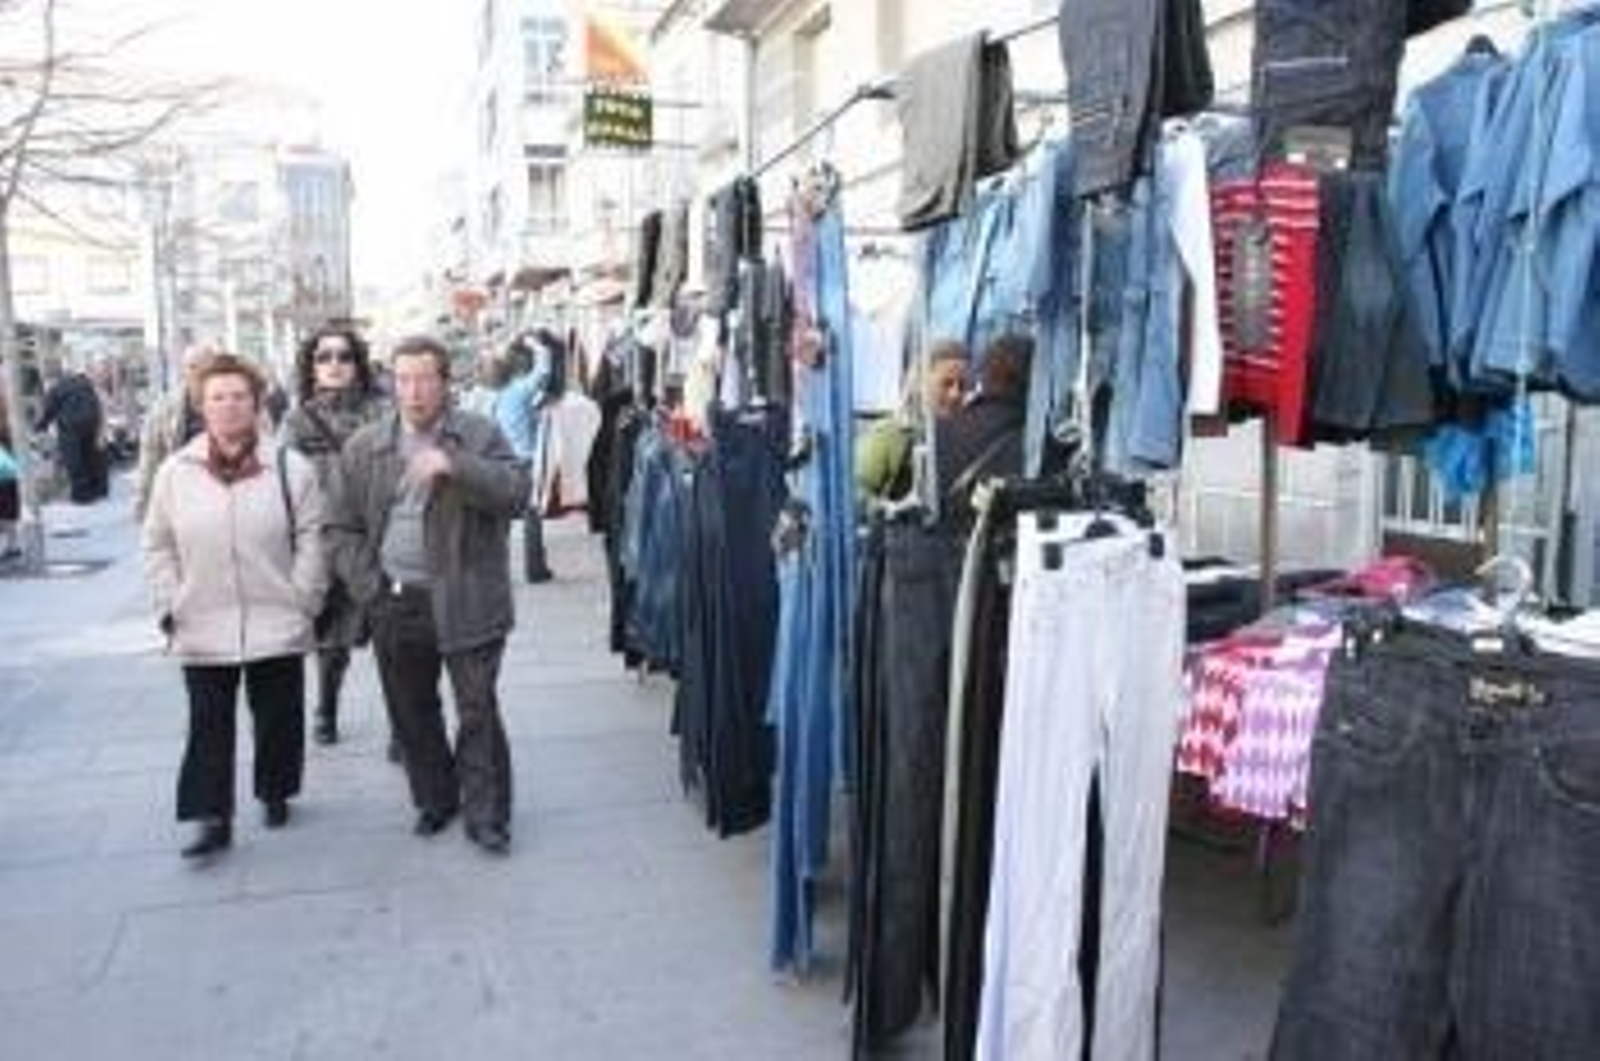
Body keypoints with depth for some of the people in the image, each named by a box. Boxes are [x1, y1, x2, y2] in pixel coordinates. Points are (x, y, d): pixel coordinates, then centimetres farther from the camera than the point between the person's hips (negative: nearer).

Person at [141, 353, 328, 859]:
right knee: (209, 726, 6)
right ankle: (213, 818, 15)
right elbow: (158, 547, 7)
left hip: (276, 626, -1)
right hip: (202, 630, 1)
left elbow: (311, 541, -4)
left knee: (278, 718, 13)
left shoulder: (291, 467, -6)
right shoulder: (175, 471, 1)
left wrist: (300, 601, -8)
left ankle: (275, 793, 34)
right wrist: (170, 607, 0)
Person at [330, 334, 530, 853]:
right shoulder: (363, 447, 8)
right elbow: (345, 528, 11)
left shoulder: (481, 435, -1)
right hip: (394, 605, 4)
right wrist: (369, 586, -1)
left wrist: (453, 466, -28)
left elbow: (517, 491, -16)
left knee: (477, 711, 0)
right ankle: (434, 801, 33)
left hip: (465, 602, -3)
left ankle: (486, 815, 14)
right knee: (411, 713, 15)